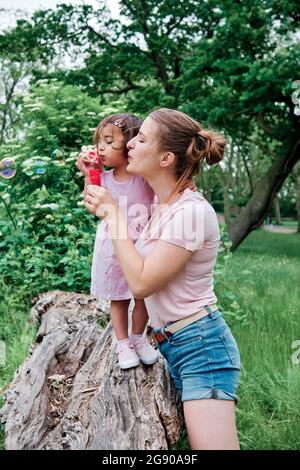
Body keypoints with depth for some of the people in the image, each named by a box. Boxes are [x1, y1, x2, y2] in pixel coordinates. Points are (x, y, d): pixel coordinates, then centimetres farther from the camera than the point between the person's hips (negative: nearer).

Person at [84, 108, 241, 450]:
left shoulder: (192, 210, -20)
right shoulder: (162, 203, 6)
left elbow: (141, 283, -22)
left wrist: (112, 214, -14)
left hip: (201, 344, -9)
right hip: (175, 346, 9)